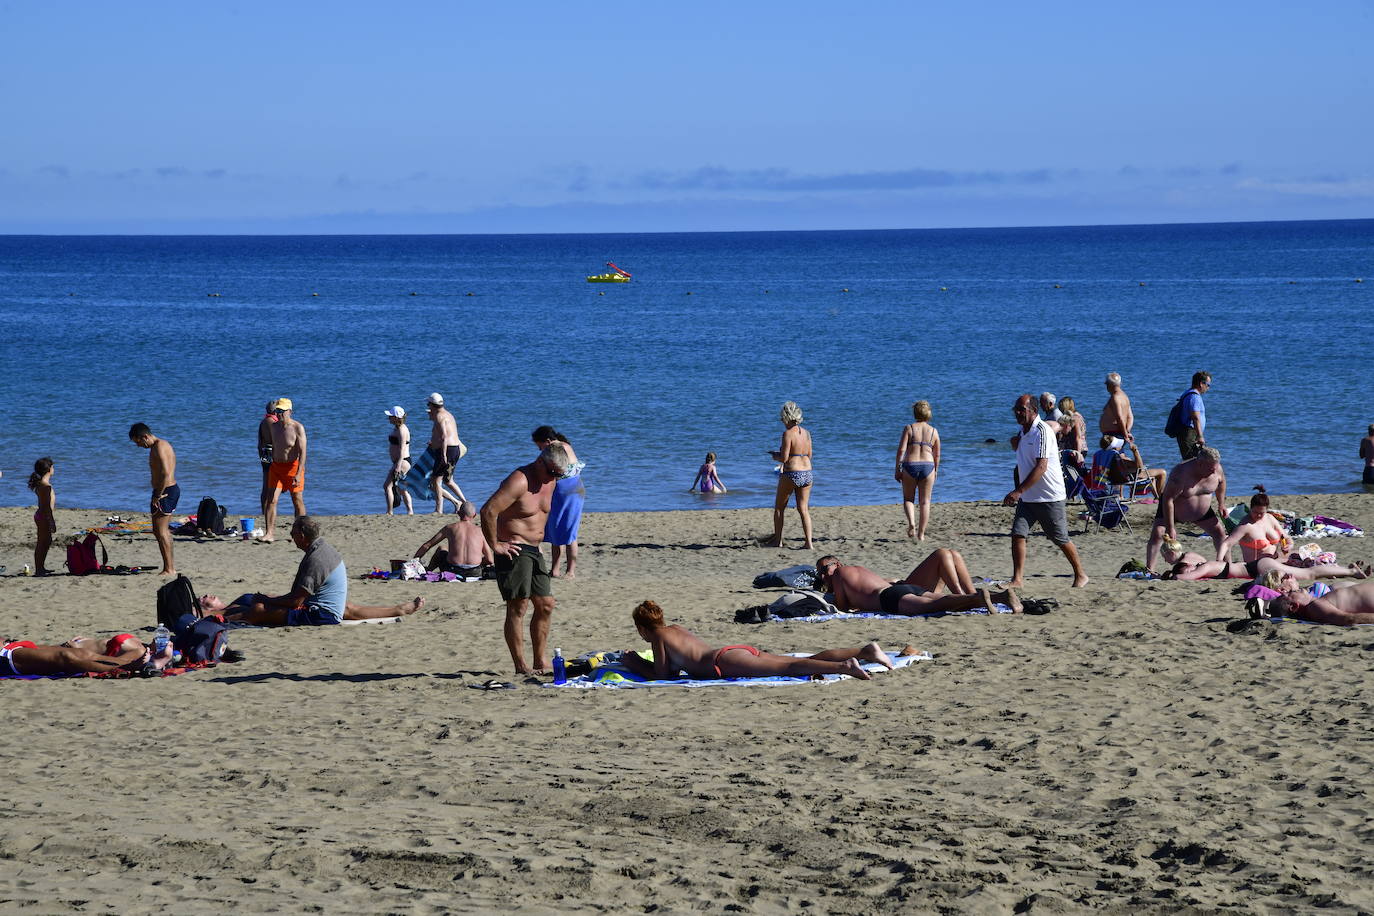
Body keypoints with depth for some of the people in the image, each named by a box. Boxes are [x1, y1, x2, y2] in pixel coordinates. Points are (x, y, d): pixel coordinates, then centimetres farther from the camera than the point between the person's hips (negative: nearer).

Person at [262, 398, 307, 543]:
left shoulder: (297, 428, -12)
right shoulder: (274, 426, 7)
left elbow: (302, 452, -18)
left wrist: (298, 474, -25)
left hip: (293, 467, -5)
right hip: (276, 466, 5)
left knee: (298, 502, 6)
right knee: (271, 500, -8)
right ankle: (270, 533, -11)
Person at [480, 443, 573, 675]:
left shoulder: (550, 482, 10)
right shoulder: (519, 481, -19)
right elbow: (488, 511, -27)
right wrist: (495, 546, -21)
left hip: (534, 551, 9)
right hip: (513, 550, -9)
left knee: (545, 606, 9)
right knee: (517, 608, -9)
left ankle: (541, 663, 17)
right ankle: (520, 667, -7)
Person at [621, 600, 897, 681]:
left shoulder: (659, 637, 7)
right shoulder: (677, 629, 31)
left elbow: (661, 673, 4)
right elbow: (673, 667, 42)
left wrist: (634, 664, 18)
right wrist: (640, 662, 42)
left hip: (726, 661, -8)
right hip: (744, 651, 8)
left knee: (792, 667, -24)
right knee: (803, 663, -1)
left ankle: (844, 667, -43)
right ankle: (863, 651, -12)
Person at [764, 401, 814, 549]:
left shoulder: (788, 433, -14)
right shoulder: (806, 433, 7)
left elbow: (784, 458, -18)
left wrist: (775, 457, 6)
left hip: (791, 474, -6)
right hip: (807, 473, 6)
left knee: (779, 507, 13)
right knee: (803, 509, 9)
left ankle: (777, 540, 19)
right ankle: (809, 543, 1)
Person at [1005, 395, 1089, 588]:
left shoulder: (1042, 432, -17)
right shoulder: (1023, 432, 12)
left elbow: (1041, 467, -26)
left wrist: (1018, 491, -32)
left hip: (1050, 497, -7)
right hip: (1027, 498, 8)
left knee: (1061, 539, 4)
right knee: (1017, 534, -9)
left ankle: (1080, 575, 22)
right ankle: (1017, 579, -9)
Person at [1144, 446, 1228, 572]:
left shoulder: (1217, 470, -19)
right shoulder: (1181, 473, -38)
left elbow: (1221, 482, 8)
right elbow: (1168, 500, -37)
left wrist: (1221, 503, 9)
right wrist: (1170, 528, -37)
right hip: (1172, 509, -5)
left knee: (1220, 532, 4)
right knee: (1157, 534, -22)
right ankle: (1149, 570, -24)